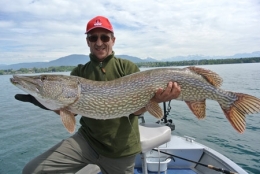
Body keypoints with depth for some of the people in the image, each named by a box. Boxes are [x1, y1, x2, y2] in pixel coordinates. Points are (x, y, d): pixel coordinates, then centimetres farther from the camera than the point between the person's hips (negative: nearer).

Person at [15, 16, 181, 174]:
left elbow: (137, 109, -10)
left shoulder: (127, 67, -3)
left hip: (122, 148, -1)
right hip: (86, 139, 2)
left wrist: (154, 99, -32)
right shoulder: (79, 72, 4)